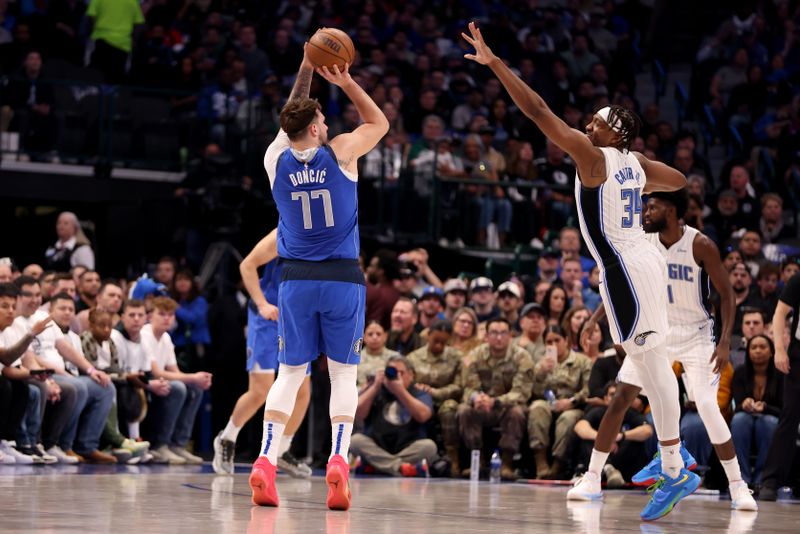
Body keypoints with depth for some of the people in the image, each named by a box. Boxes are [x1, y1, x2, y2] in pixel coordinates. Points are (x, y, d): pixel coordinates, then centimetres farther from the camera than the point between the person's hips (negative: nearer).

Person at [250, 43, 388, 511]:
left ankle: (266, 460, -7)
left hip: (298, 279, 2)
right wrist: (346, 82, 14)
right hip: (343, 278, -2)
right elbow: (379, 123, 15)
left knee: (290, 373, 7)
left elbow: (292, 119, 25)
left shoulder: (276, 160, 3)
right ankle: (339, 458, -13)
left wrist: (306, 70, 26)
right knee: (344, 372, 3)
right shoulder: (340, 152, -4)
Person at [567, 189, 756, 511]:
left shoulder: (700, 245, -18)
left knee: (708, 408, -15)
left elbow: (726, 294, -13)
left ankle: (737, 487, -2)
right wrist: (595, 319, 1)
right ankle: (592, 478, 2)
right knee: (621, 399, -6)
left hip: (696, 336, -4)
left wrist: (725, 342, -21)